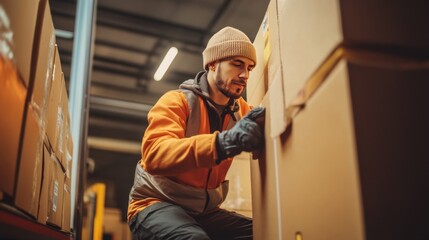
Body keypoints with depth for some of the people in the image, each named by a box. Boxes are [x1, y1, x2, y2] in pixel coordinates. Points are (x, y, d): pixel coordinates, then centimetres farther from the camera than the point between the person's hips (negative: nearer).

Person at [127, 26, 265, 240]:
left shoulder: (241, 110, 7)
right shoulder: (177, 101, -12)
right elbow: (154, 155, -29)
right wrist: (224, 142, -43)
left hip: (204, 211, 5)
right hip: (157, 204, -5)